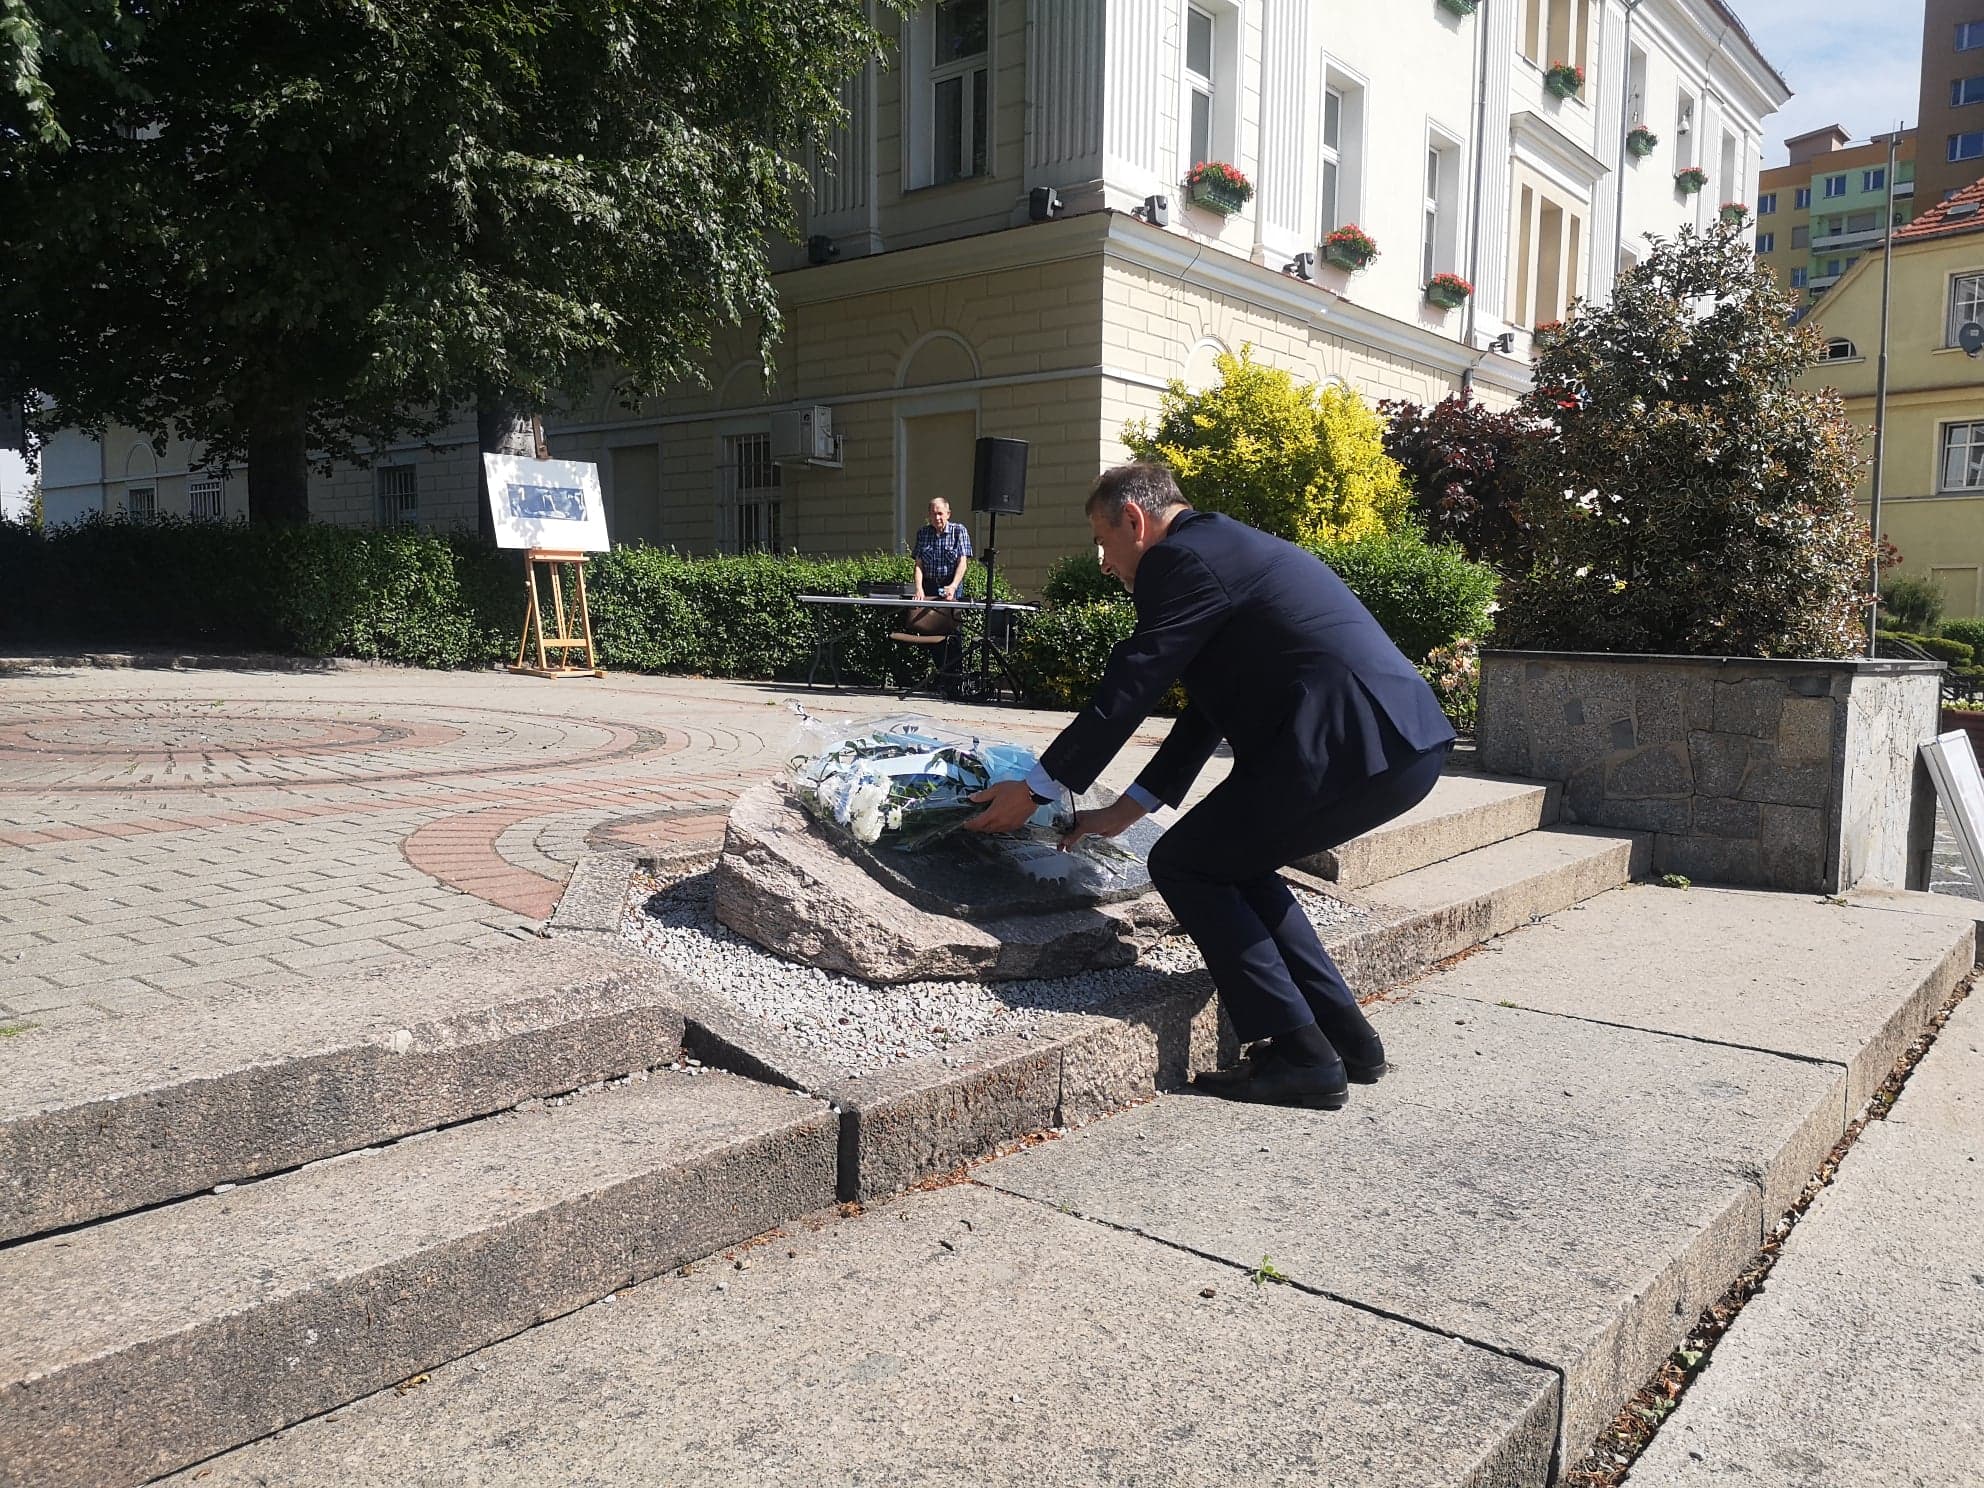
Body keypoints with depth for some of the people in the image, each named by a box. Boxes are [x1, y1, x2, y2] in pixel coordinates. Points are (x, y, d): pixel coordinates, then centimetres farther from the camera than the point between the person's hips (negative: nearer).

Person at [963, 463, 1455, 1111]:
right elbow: (1211, 708, 27)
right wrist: (1122, 812, 27)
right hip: (1406, 742, 10)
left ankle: (1299, 1054, 3)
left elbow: (1125, 692, -5)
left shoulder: (1182, 558, -5)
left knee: (1185, 865, 3)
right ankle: (1346, 1037, 23)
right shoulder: (1229, 548, 26)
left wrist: (1034, 790, 6)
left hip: (1350, 743, -10)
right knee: (1230, 861, 22)